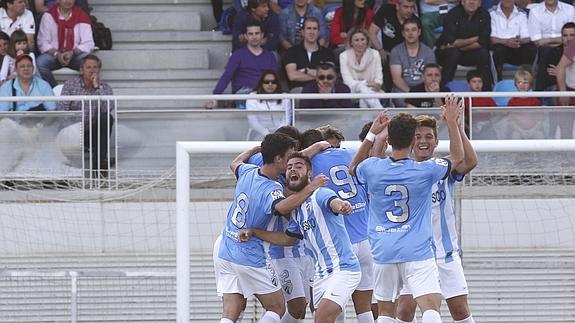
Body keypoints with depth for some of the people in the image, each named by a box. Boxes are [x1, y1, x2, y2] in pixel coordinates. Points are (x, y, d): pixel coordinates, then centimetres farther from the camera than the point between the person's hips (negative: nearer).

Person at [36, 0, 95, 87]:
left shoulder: (82, 16, 1)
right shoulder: (48, 16, 1)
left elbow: (88, 44, -5)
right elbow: (42, 43, -3)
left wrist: (72, 52, -23)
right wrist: (56, 54, -21)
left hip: (75, 54, 0)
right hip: (53, 54, 0)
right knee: (40, 63, -31)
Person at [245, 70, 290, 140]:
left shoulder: (285, 98, 11)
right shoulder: (252, 98, 7)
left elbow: (285, 121, 2)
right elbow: (252, 121, -3)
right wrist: (267, 134, -15)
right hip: (259, 138, -1)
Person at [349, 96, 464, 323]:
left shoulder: (373, 168, -1)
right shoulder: (425, 170, -6)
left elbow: (353, 168, 26)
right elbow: (457, 157, 14)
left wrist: (372, 134, 22)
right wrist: (452, 123, 17)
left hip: (383, 252, 3)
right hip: (418, 252, -3)